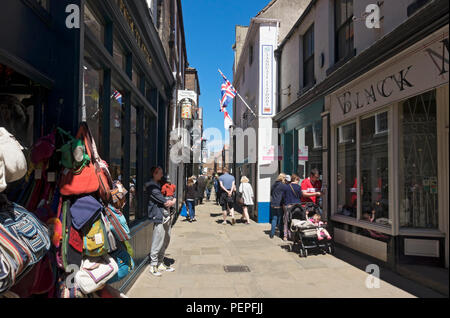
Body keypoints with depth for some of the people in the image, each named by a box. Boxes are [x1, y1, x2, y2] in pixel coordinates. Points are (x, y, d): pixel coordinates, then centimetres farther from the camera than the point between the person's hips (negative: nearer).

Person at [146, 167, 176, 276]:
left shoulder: (160, 185, 21)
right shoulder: (151, 186, -7)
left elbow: (171, 198, 17)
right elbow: (162, 200, -15)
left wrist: (173, 201, -2)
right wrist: (168, 202, -1)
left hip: (167, 215, 9)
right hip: (159, 216, -9)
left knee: (166, 241, 13)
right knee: (158, 242, -5)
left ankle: (161, 264, 24)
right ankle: (153, 266, 6)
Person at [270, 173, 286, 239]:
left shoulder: (274, 184, 9)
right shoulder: (282, 185, -11)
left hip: (273, 204, 6)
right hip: (279, 204, -5)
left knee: (274, 219, 9)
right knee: (280, 219, 4)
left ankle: (272, 234, 8)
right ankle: (281, 233, 11)